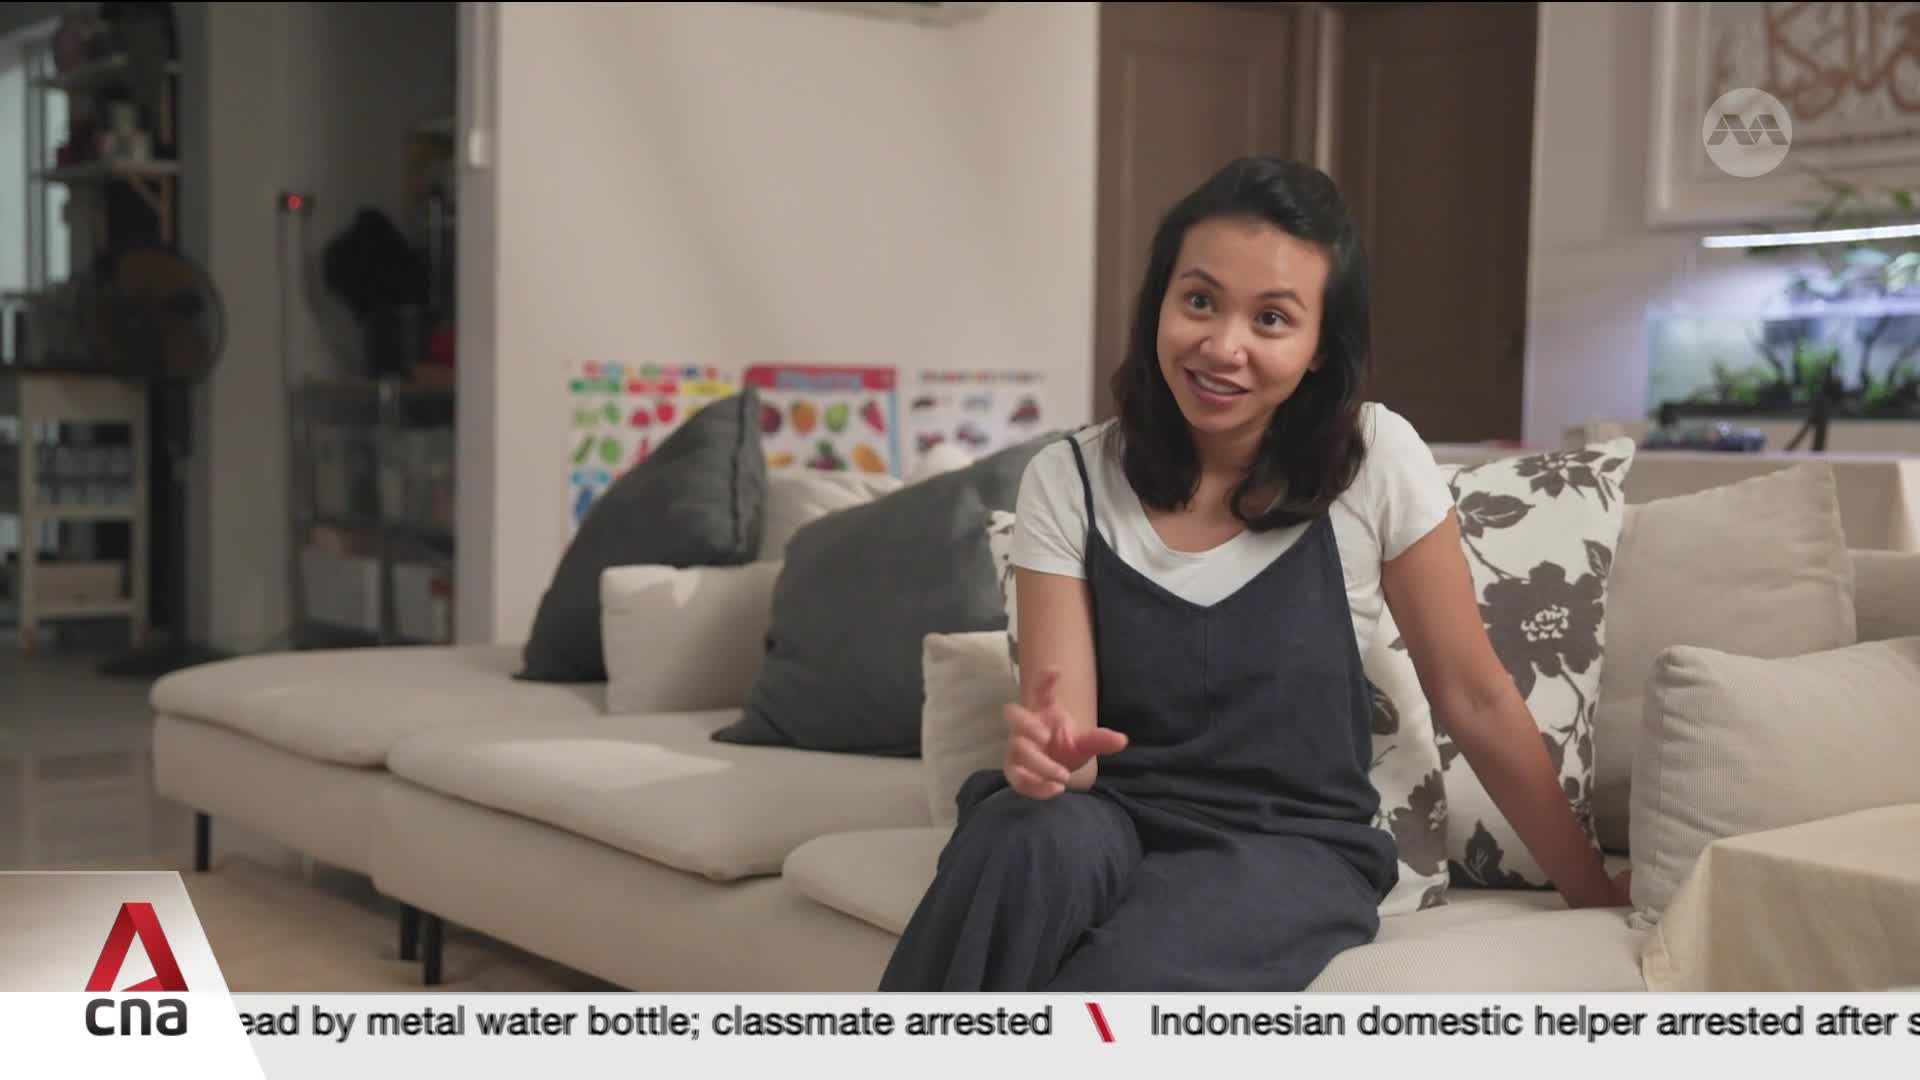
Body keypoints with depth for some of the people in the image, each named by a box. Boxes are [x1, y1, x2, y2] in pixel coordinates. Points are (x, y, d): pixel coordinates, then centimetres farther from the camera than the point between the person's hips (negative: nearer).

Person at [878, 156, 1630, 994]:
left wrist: (1592, 891, 6)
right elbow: (1063, 731, -8)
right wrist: (1048, 749, -32)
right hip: (1120, 825, 2)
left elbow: (1474, 698, 1)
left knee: (1120, 980, -35)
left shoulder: (1375, 460, -6)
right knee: (1028, 838, -35)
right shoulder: (1069, 481, -3)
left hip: (1294, 850, -1)